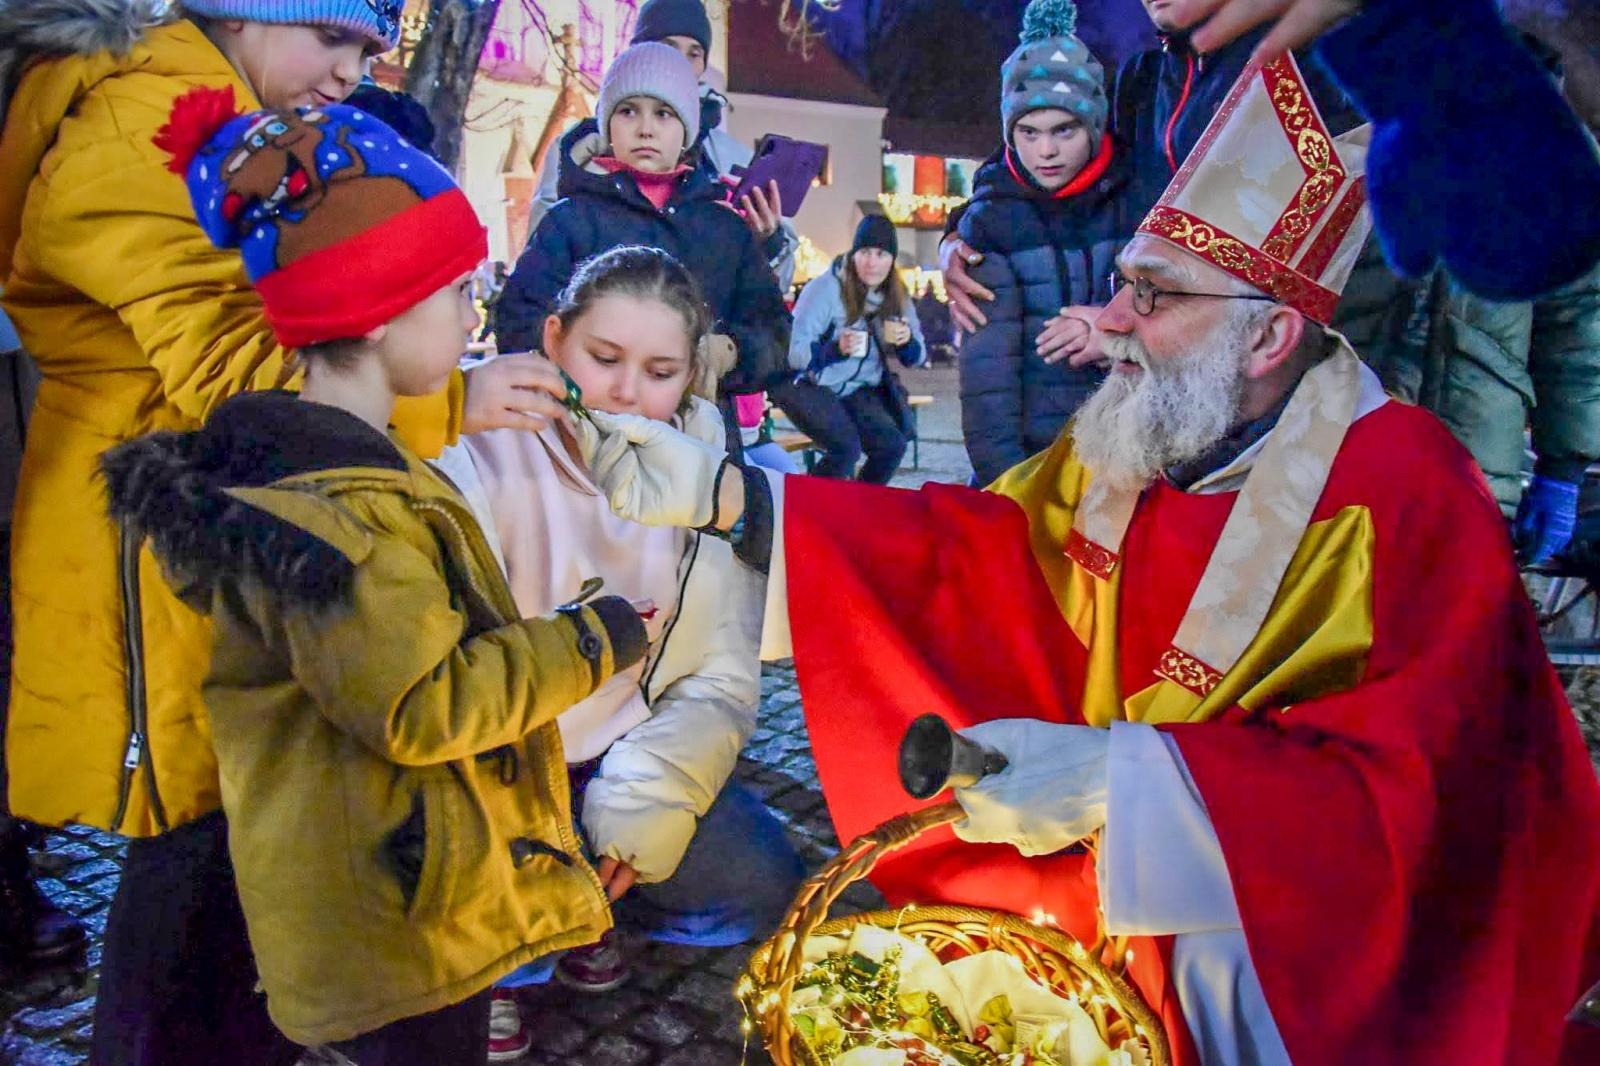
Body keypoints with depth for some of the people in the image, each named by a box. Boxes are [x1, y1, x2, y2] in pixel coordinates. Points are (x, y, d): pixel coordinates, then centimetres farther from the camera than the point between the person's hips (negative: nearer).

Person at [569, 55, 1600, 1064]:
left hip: (1316, 900, -4)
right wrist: (726, 493, -8)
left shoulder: (1409, 497, -20)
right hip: (1116, 853, 5)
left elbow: (1419, 778, -25)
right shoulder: (1124, 443, -3)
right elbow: (981, 542, 0)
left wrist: (1119, 776, -34)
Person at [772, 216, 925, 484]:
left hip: (859, 389, 5)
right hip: (808, 384, -5)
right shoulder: (825, 288, -14)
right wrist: (836, 349, -37)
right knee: (846, 446, -28)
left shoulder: (897, 298, 4)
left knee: (893, 444, -18)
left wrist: (906, 341, -15)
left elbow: (916, 359, 9)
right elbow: (793, 353, -19)